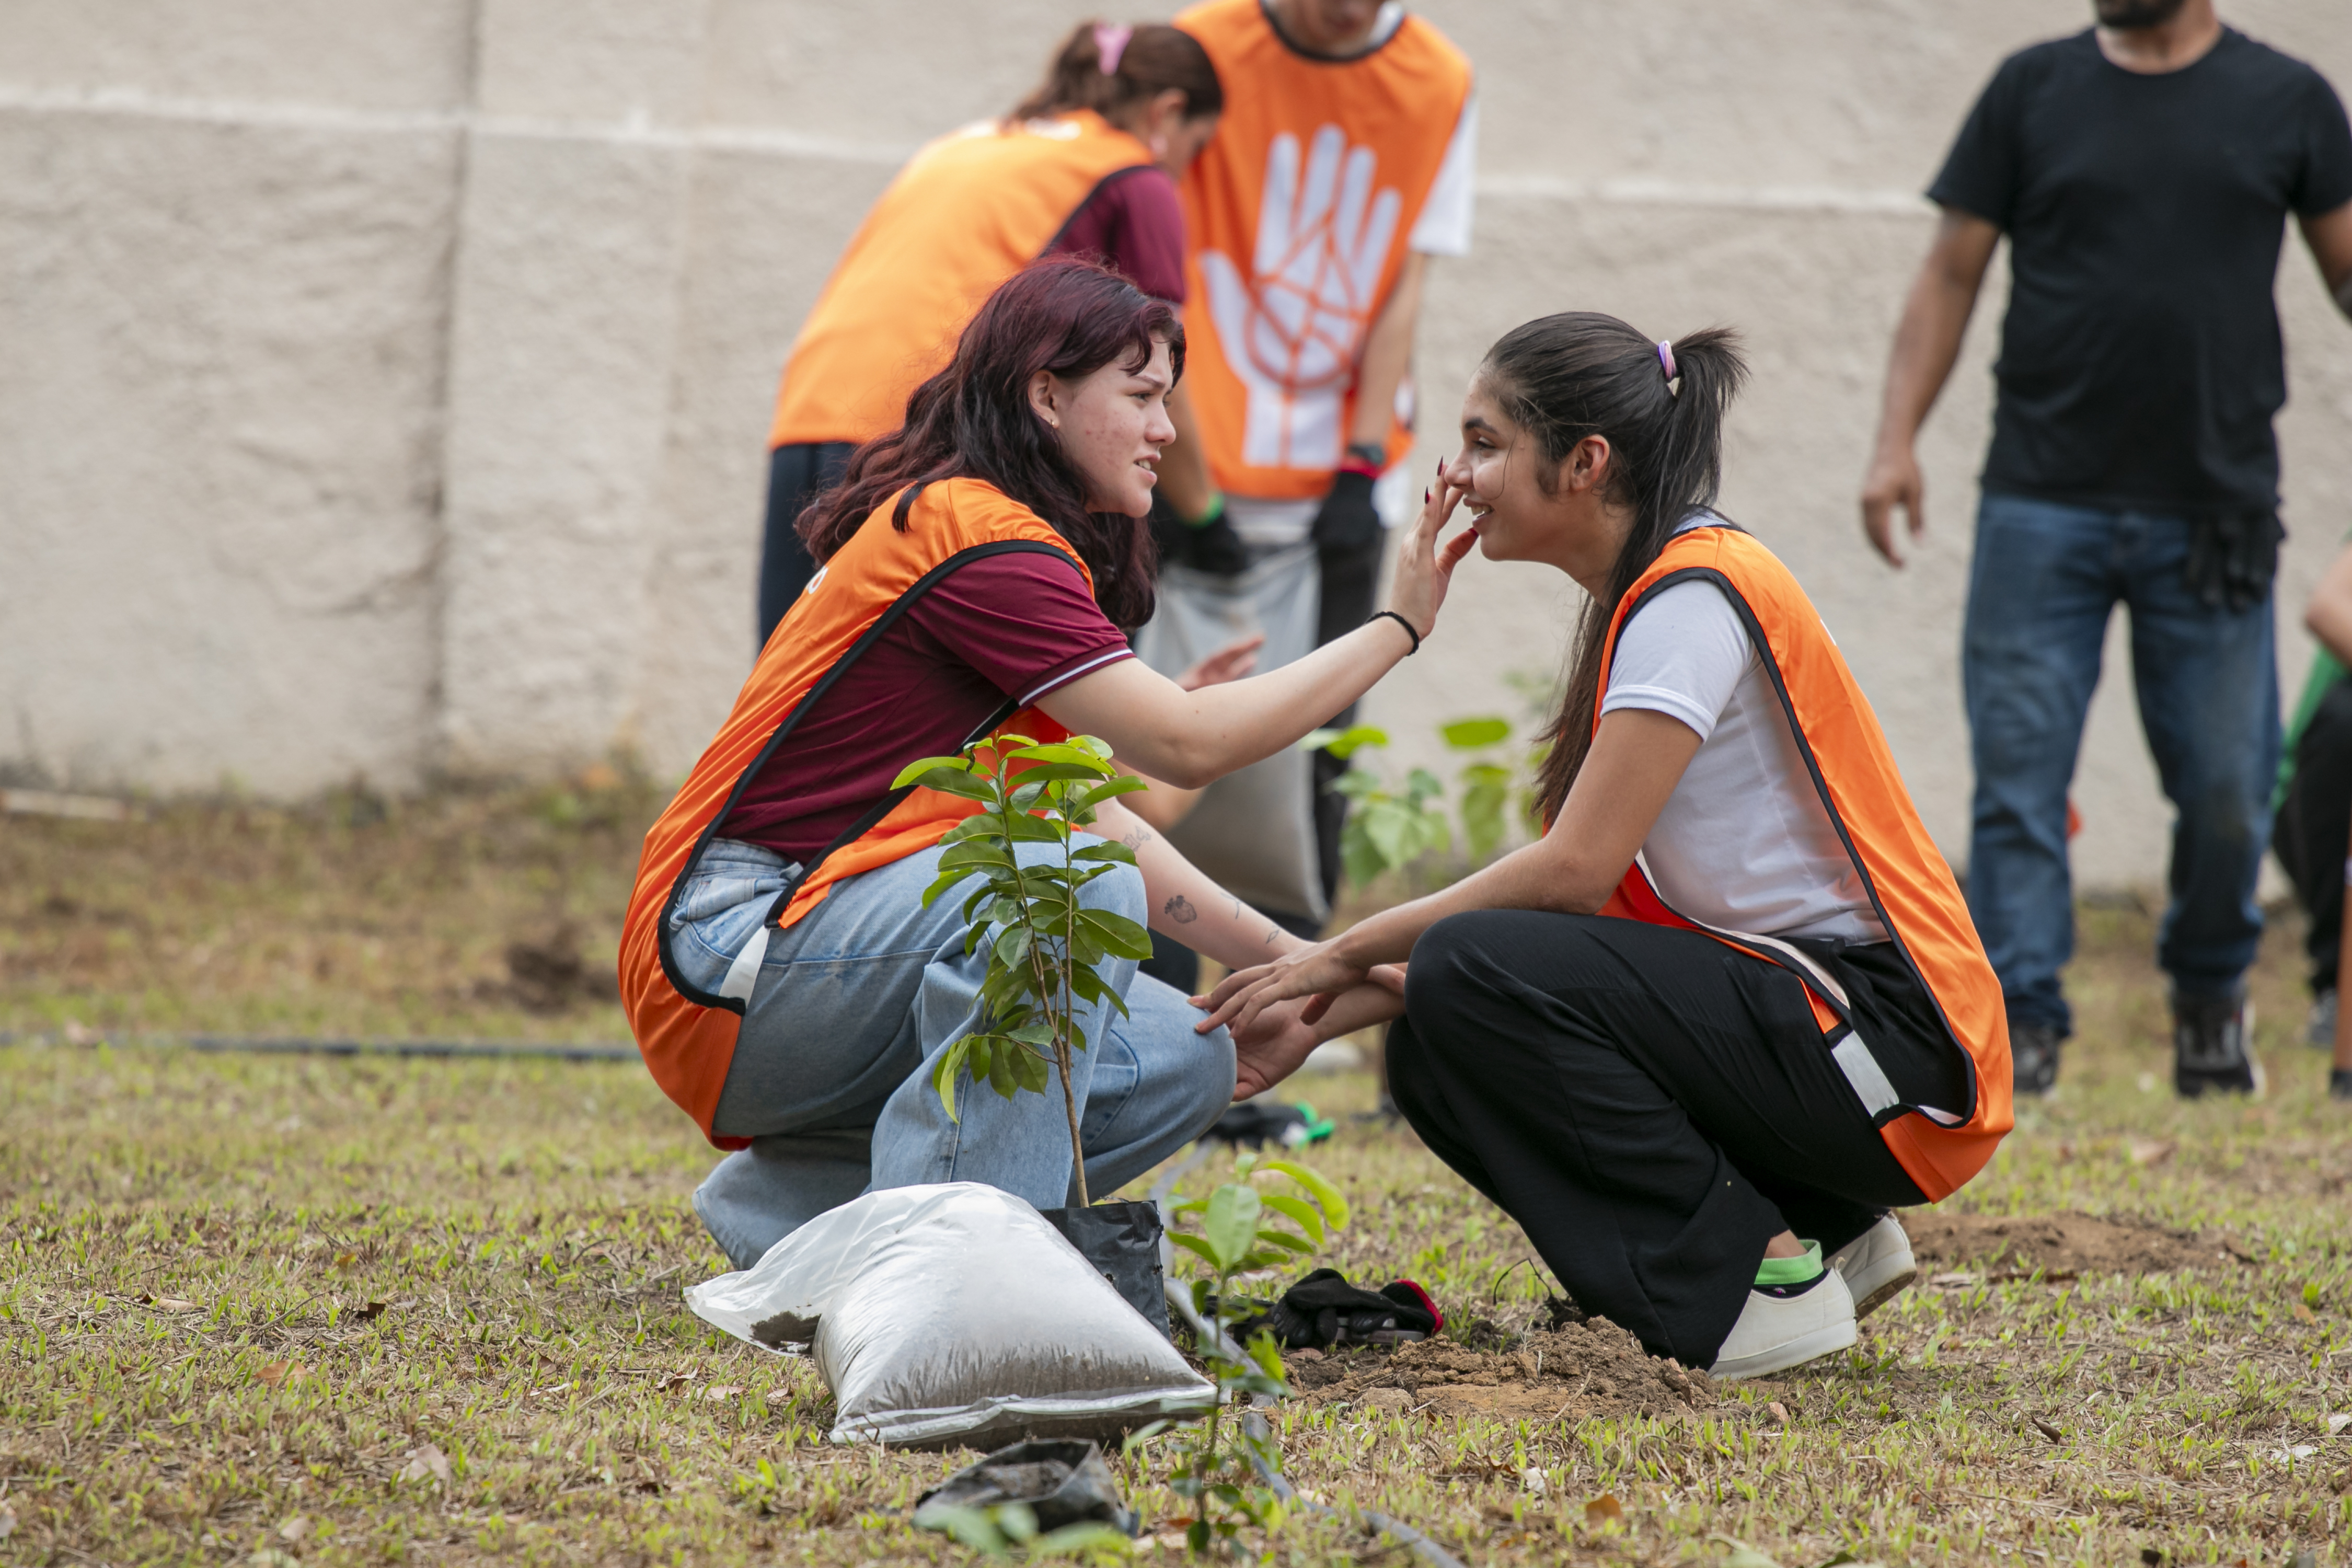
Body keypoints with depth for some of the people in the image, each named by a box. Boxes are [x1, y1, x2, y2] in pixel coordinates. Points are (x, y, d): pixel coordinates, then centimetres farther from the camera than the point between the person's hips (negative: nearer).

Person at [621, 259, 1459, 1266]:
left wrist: (1290, 964, 11)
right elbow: (1186, 743, -20)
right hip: (727, 961, -10)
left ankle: (798, 1206, 6)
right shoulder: (970, 532, -14)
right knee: (1074, 889, -31)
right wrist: (1397, 628, -11)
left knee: (1187, 1063, 1)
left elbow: (1088, 813, 17)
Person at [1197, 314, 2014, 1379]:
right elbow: (1581, 883, 12)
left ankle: (1765, 1277, -12)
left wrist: (1348, 955, -8)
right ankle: (1825, 1237, 8)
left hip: (1888, 1046, -10)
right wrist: (1327, 1015, 6)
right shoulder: (1648, 599, 15)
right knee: (1434, 1062, 5)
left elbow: (1573, 872, -19)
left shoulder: (1694, 598, -14)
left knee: (1474, 983, -21)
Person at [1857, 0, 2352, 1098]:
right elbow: (1951, 275, 8)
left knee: (2225, 790, 4)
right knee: (2018, 772, -5)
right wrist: (1898, 441, -2)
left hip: (2213, 512, 0)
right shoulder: (2032, 91, 7)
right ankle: (2021, 1025, 0)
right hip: (2042, 505, 0)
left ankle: (2211, 991, 28)